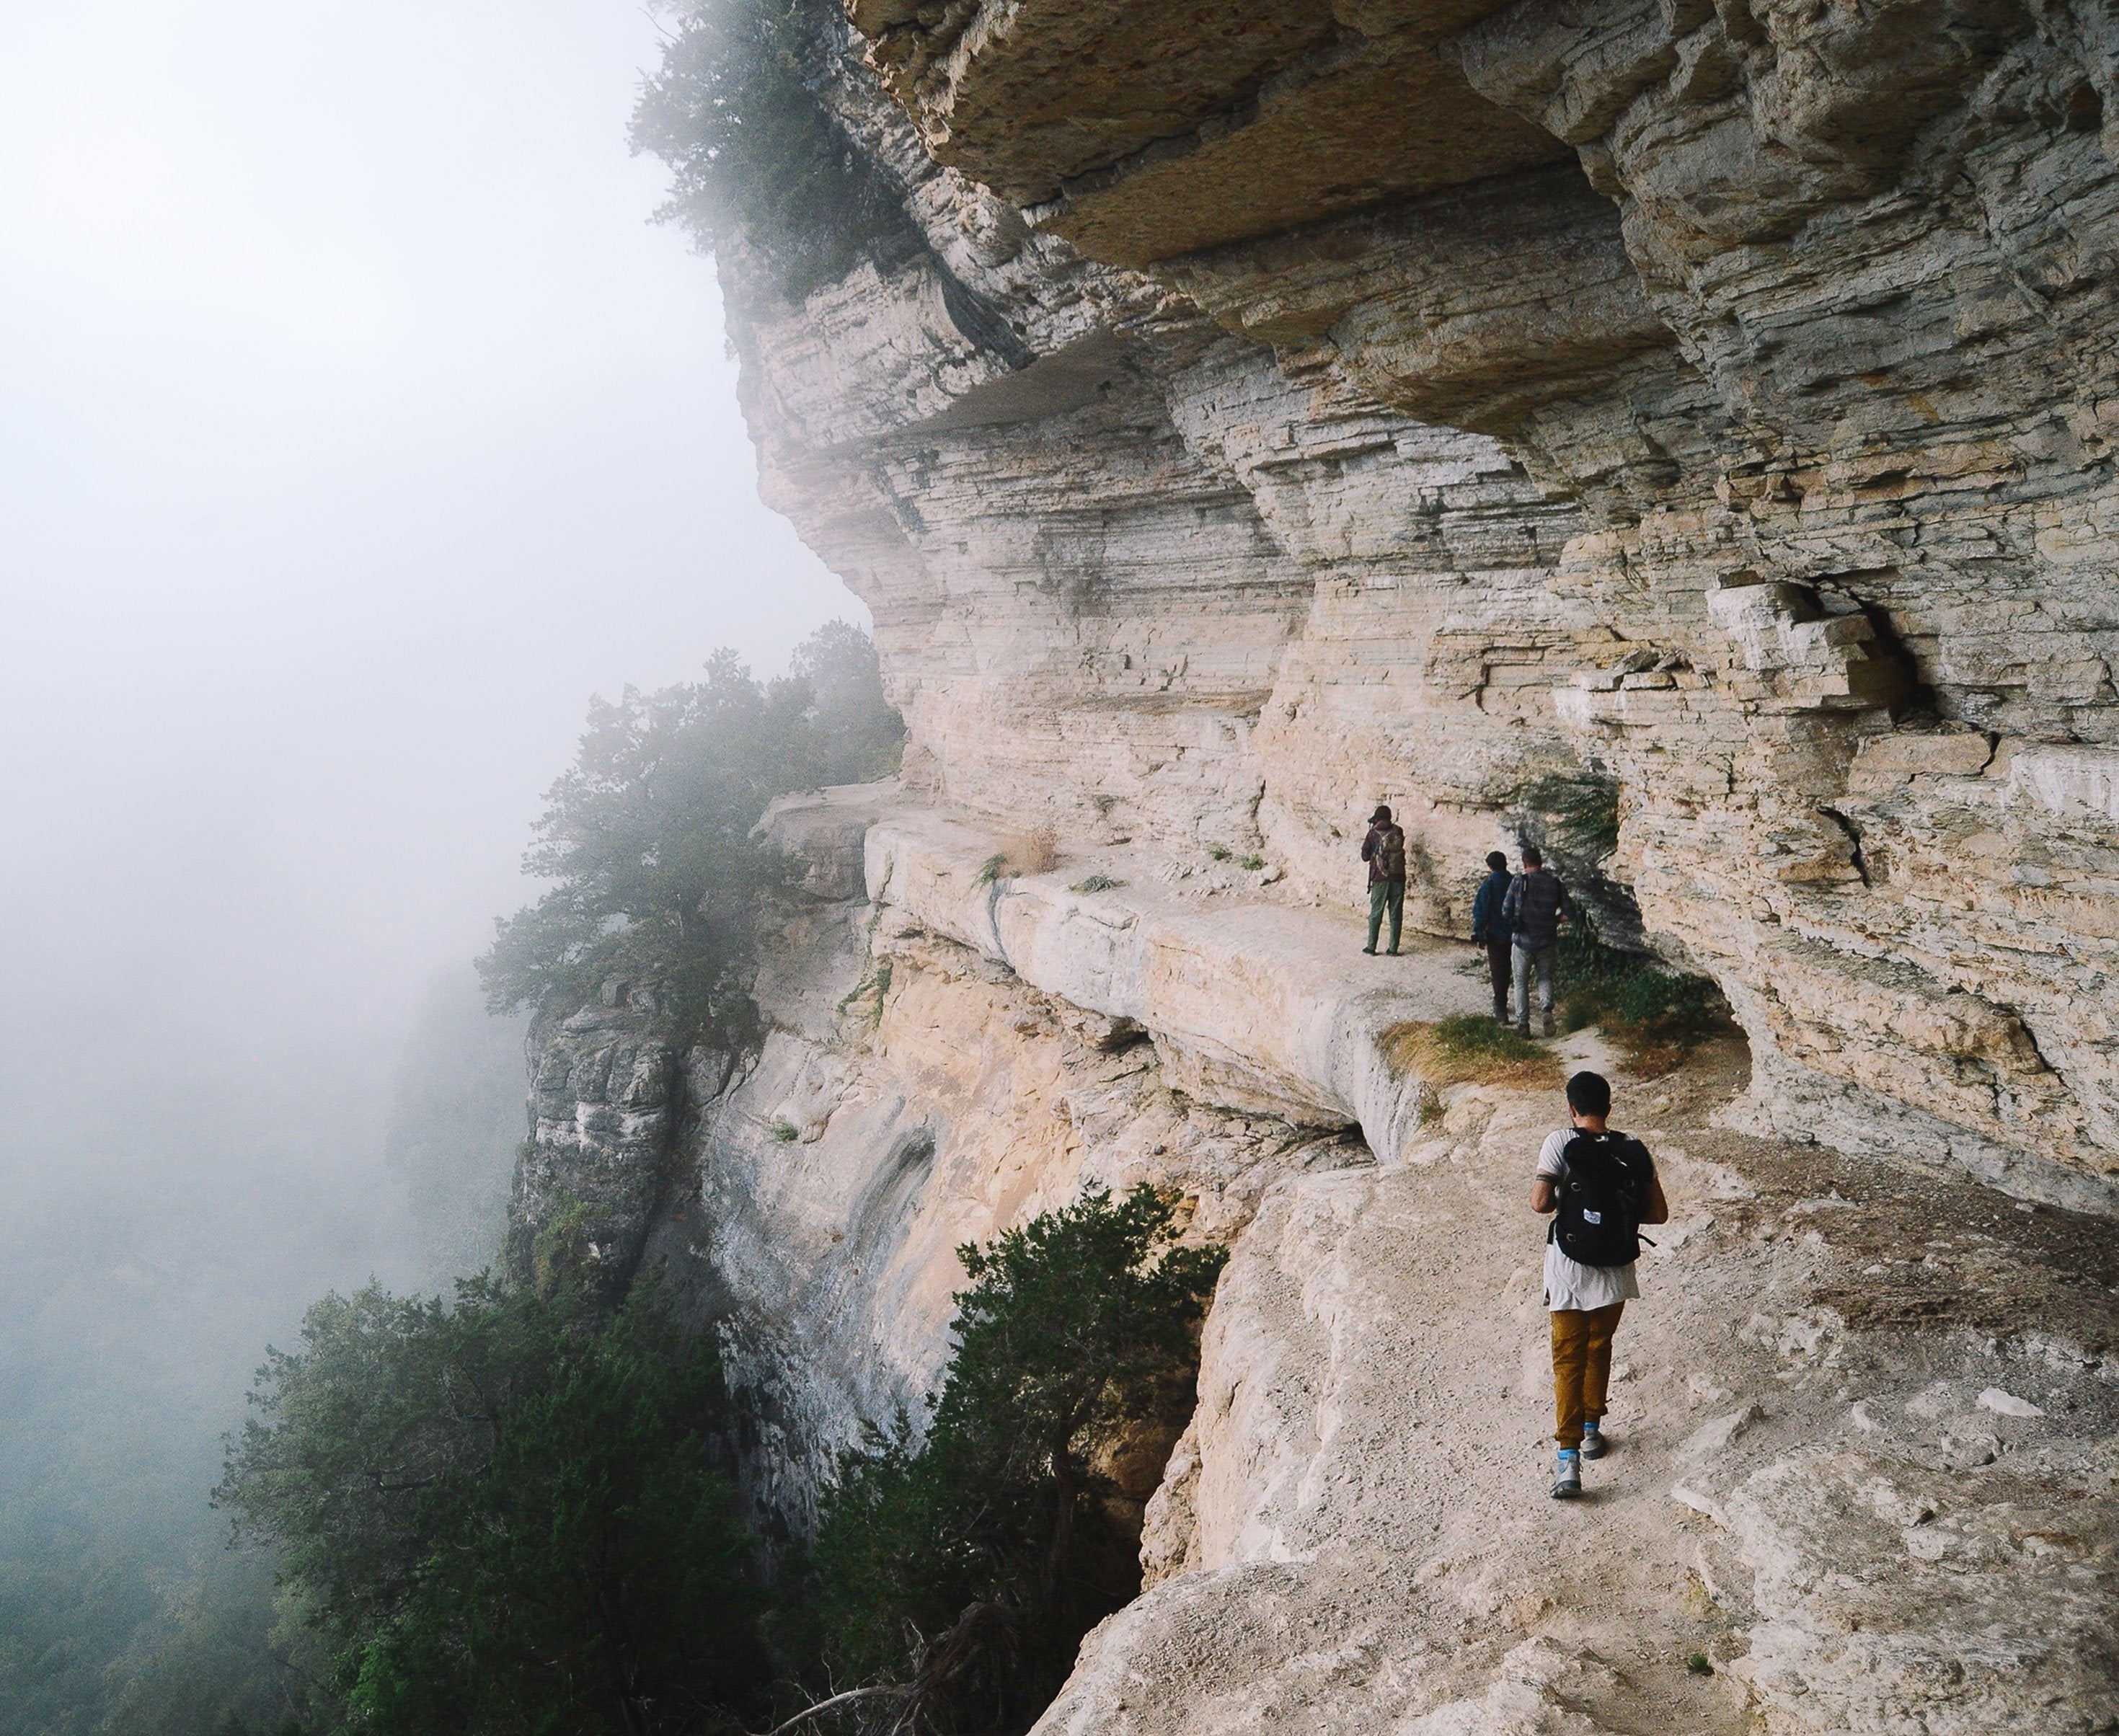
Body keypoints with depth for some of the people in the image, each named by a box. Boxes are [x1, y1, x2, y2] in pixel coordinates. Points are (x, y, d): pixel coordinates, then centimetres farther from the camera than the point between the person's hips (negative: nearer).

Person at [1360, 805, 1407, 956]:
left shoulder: (1373, 833, -4)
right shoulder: (1398, 831, 3)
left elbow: (1365, 857, -1)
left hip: (1380, 879, -2)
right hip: (1398, 878, 2)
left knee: (1376, 914, 7)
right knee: (1396, 914, 7)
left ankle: (1371, 948, 9)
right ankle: (1393, 949, 9)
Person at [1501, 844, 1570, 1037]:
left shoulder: (1518, 882, -11)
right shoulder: (1554, 883, -2)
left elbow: (1506, 911, -8)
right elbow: (1569, 912, -2)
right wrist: (1553, 922, 14)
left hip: (1522, 941, -2)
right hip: (1546, 941, 2)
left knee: (1521, 983, 10)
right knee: (1545, 978, 20)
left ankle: (1523, 1024, 9)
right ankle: (1547, 1009, -4)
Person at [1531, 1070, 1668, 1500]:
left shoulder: (1562, 1143, -12)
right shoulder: (1633, 1151, -1)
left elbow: (1540, 1203, -19)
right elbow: (1659, 1213, -1)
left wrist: (1565, 1201, 3)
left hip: (1571, 1271, -4)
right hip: (1616, 1271, 4)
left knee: (1569, 1360, 1)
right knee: (1599, 1350, 24)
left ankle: (1569, 1458, -6)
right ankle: (1592, 1430, 38)